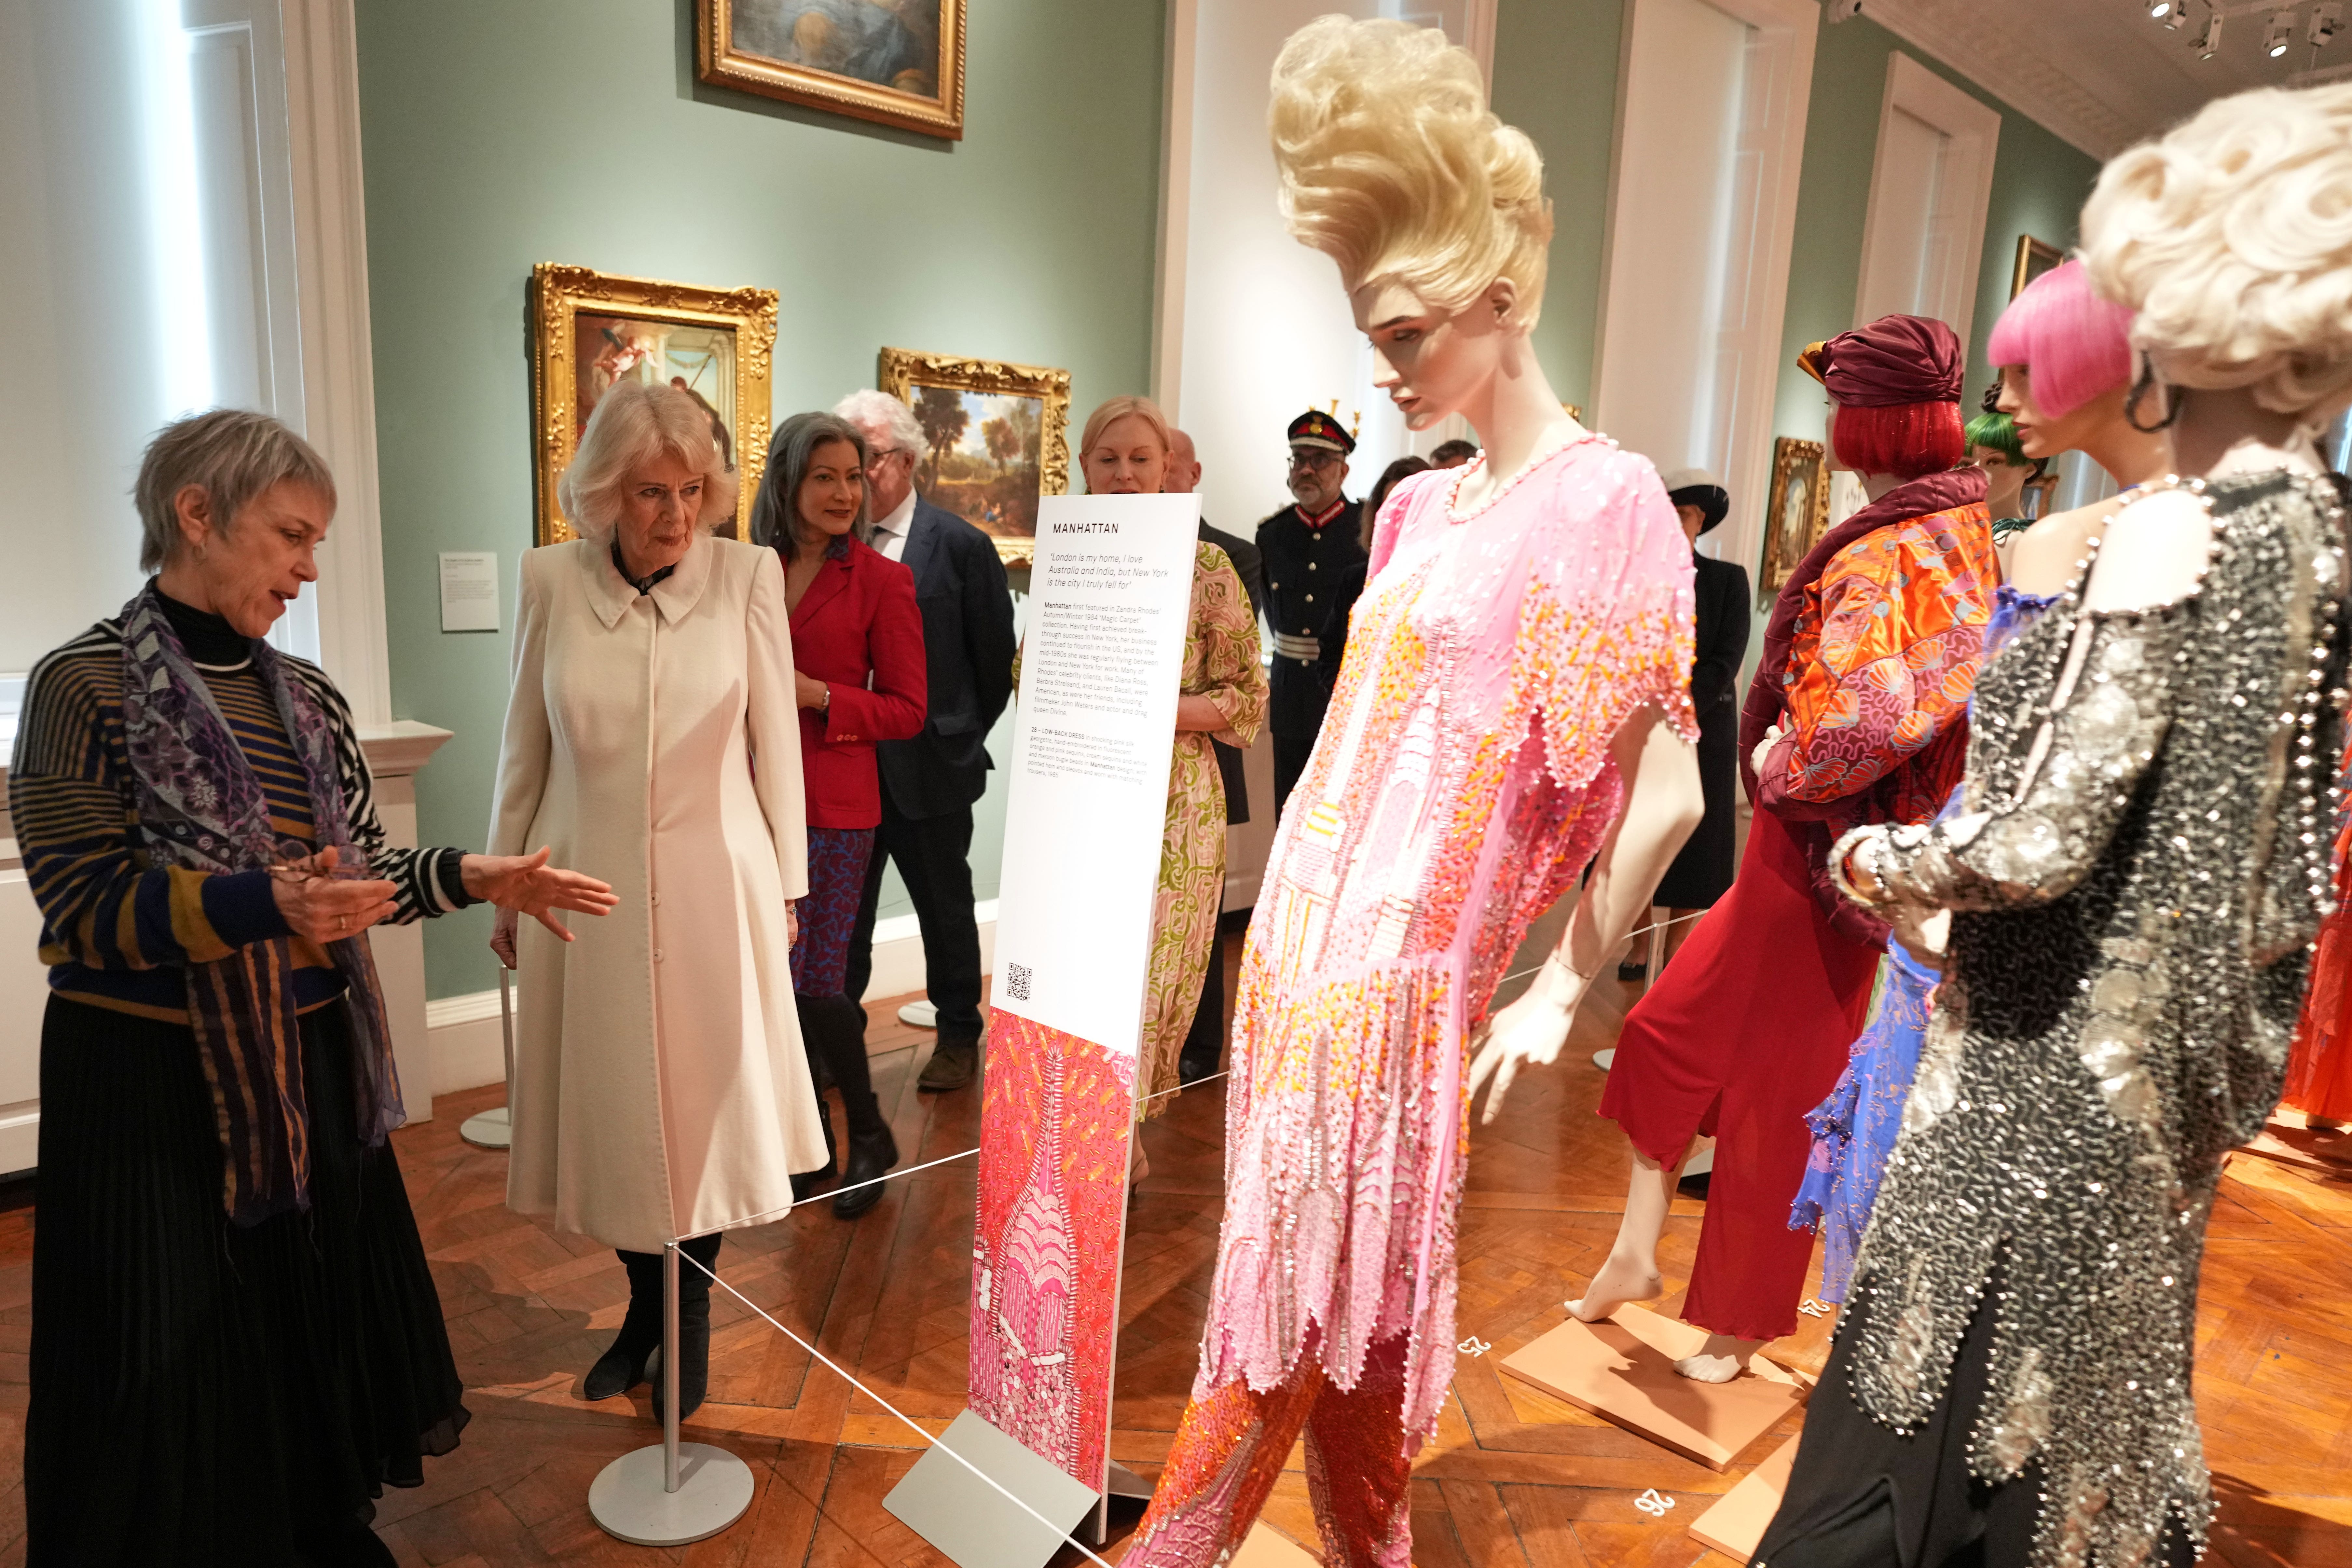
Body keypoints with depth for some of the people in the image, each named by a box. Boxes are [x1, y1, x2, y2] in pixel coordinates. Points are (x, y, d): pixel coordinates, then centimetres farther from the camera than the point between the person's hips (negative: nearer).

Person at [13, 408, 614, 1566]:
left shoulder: (303, 696, 7)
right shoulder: (87, 685, -11)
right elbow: (86, 906, -15)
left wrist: (471, 879, -5)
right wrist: (263, 906, -29)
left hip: (313, 1069, 6)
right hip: (157, 1082, -6)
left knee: (322, 1329, 16)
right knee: (186, 1364, 7)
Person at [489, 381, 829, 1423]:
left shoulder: (747, 576, -8)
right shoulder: (551, 579, -4)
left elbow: (775, 741, -1)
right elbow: (525, 749, 5)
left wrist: (785, 886, 2)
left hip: (712, 886, -1)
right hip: (588, 889, 2)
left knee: (706, 1103, 10)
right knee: (610, 1109, 12)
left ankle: (692, 1319, 32)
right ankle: (645, 1304, 36)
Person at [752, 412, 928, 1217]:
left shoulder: (882, 579, -4)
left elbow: (908, 709, -5)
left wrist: (820, 697, -17)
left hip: (834, 805, -4)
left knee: (816, 980, -3)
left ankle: (870, 1136, 20)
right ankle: (812, 1143, 27)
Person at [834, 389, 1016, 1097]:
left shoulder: (961, 545, -6)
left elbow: (996, 659, -1)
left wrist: (960, 740, 3)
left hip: (929, 767, -3)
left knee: (945, 907, 12)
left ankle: (958, 1036, 29)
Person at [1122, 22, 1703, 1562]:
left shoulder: (1606, 498, -10)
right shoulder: (1418, 509, 12)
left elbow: (1668, 794, -12)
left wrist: (1562, 991, -6)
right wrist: (1296, 924, 17)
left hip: (1401, 979, -7)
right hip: (1304, 952, 8)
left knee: (1287, 1324, 6)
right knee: (1336, 1320, 18)